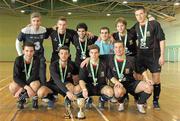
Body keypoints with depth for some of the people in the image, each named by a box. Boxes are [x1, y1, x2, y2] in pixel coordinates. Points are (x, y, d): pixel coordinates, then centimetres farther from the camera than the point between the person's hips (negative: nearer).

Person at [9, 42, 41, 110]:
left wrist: (22, 89, -34)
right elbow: (15, 77, -24)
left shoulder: (36, 60, -21)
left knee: (35, 85, -37)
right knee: (12, 87, -30)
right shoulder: (18, 60, -18)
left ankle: (35, 100, -2)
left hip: (33, 81, -1)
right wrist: (26, 87, -40)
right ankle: (21, 99, 4)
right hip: (22, 82, 1)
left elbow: (34, 76, -27)